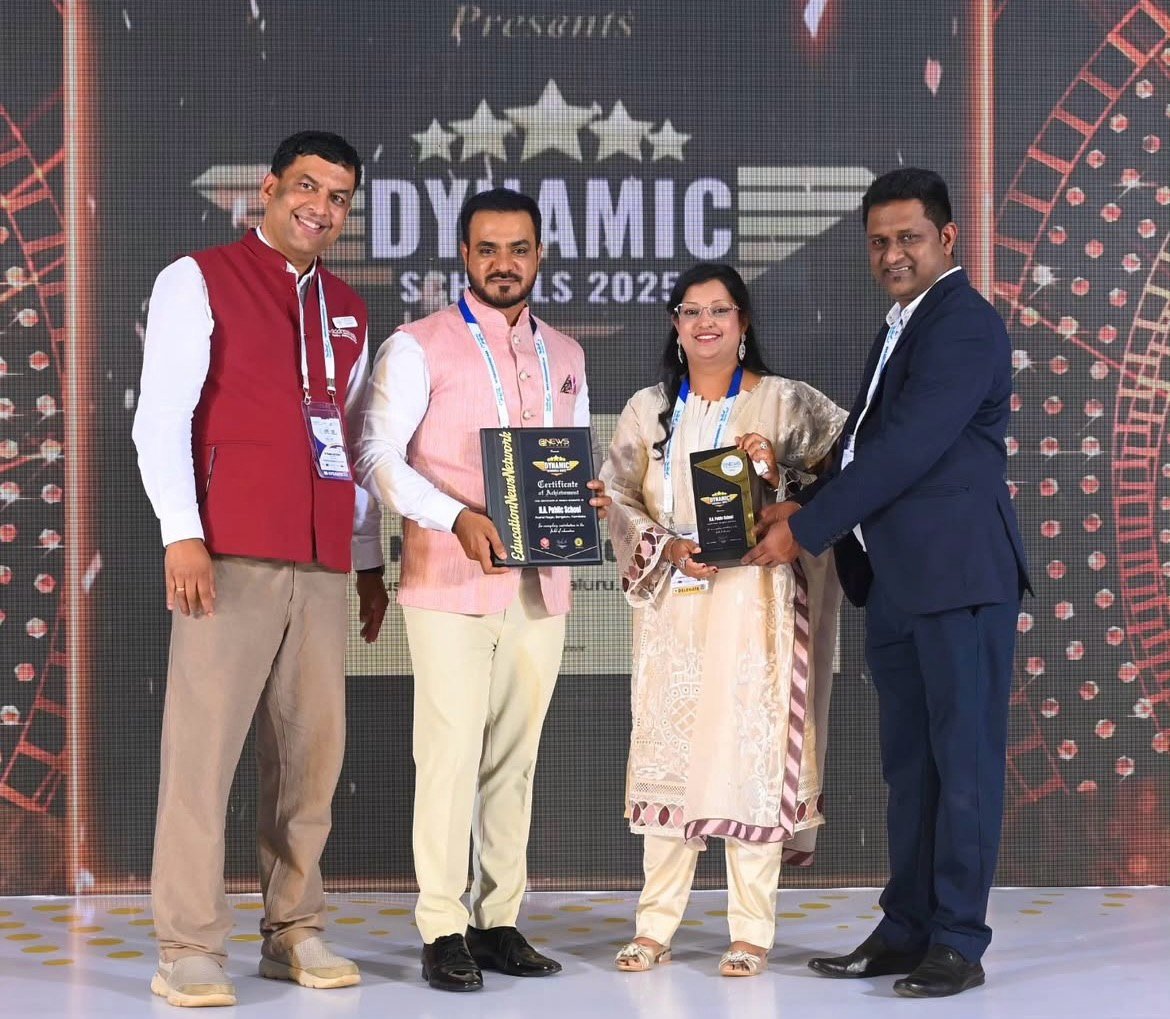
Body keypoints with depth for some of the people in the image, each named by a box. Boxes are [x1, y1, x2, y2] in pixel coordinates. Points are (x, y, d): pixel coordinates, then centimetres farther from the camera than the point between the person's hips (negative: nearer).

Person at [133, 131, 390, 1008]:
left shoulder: (347, 310, 19)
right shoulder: (201, 280, 2)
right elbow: (160, 416, -4)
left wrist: (370, 559, 19)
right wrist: (182, 534, -13)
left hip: (322, 560, 6)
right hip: (229, 553, -6)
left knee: (313, 748, 4)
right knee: (205, 744, -8)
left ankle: (294, 931, 13)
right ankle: (189, 949, -4)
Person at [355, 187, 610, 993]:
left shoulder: (565, 356, 16)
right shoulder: (419, 347, -1)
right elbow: (380, 457, -8)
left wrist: (587, 496, -1)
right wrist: (459, 518, -21)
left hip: (540, 586, 5)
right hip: (450, 583, -5)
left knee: (515, 757, 6)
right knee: (451, 752, -8)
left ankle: (500, 922, 12)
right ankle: (444, 932, -4)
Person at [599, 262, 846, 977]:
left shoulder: (785, 402, 3)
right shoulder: (648, 410, 12)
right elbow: (619, 498, 9)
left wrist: (778, 475, -16)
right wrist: (666, 547, -8)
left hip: (753, 601, -3)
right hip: (670, 602, 3)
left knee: (751, 751, -4)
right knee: (666, 753, 2)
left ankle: (752, 932, 3)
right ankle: (657, 926, 9)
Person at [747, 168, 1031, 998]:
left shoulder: (964, 323, -12)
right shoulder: (904, 327, 20)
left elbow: (905, 449, -18)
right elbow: (864, 440, 21)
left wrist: (807, 530, -14)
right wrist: (807, 507, 3)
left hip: (959, 573, -9)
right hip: (896, 582, 9)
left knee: (963, 759, -4)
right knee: (909, 762, 12)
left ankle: (959, 942, 0)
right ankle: (907, 929, 18)